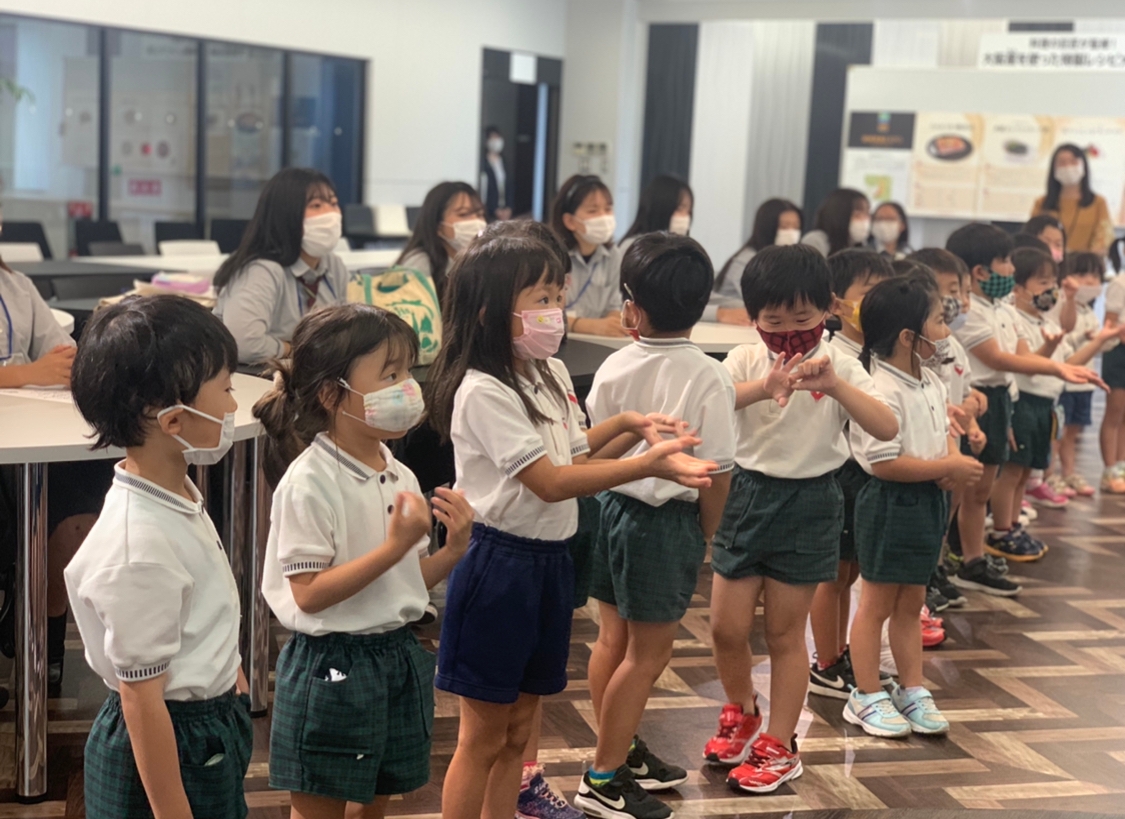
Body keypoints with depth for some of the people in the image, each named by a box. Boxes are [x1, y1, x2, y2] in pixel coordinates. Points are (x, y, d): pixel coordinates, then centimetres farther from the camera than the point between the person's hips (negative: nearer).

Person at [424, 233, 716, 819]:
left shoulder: (551, 374, 7)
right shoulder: (484, 392, -20)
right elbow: (549, 482, -24)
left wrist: (622, 426, 6)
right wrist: (650, 465, -28)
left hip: (550, 561, 8)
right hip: (499, 564, -8)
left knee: (517, 732, 16)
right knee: (482, 738, 4)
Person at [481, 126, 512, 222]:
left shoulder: (502, 161, 13)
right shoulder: (483, 163, -8)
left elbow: (507, 187, 13)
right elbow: (483, 190, -11)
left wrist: (508, 208, 1)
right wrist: (496, 210, -11)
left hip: (505, 211, 6)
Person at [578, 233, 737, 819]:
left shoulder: (614, 368, -5)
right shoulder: (709, 379, -17)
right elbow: (716, 472, -14)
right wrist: (705, 538, 0)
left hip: (613, 506, 5)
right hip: (668, 521, -5)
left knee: (612, 639, 18)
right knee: (647, 655, 7)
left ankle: (621, 749, 37)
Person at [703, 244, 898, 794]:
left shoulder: (839, 366, -6)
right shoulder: (745, 361, -4)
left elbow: (887, 428, -18)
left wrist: (835, 386, -32)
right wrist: (761, 388, -40)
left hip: (809, 504, -2)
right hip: (746, 494, 2)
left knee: (785, 632, 7)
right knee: (726, 627, 6)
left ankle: (779, 745, 22)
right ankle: (741, 712, 35)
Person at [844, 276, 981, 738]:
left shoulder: (932, 384, 7)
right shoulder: (881, 392, -22)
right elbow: (884, 462, -26)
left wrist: (954, 464, -5)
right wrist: (947, 468, -20)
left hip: (927, 501, 9)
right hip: (890, 504, -8)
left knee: (911, 603, 17)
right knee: (877, 604, 4)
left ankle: (912, 691, 27)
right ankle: (867, 697, 16)